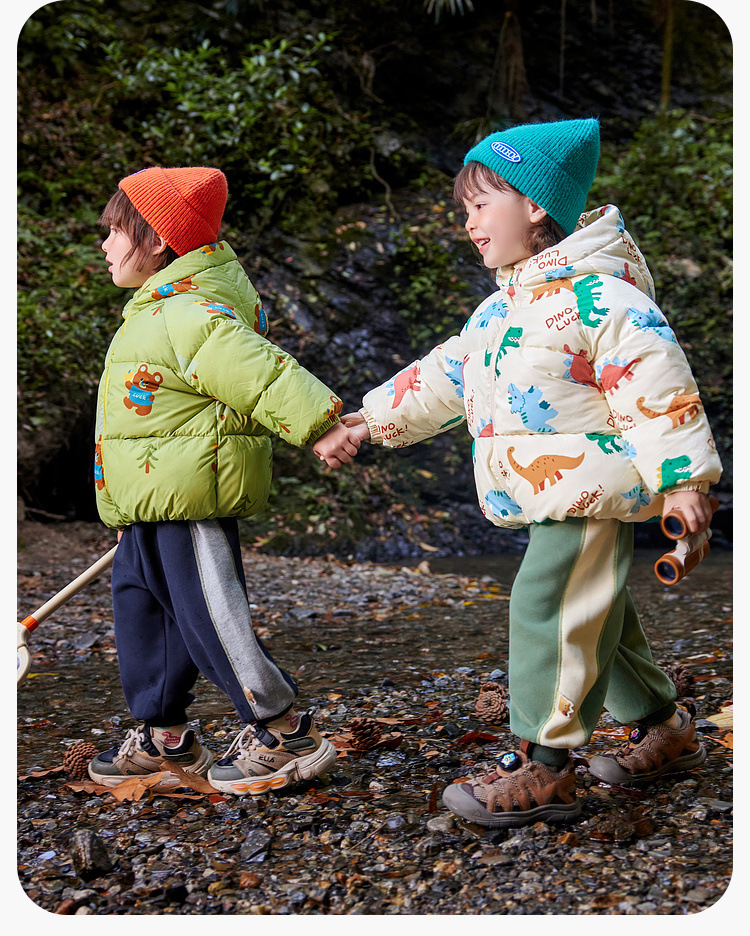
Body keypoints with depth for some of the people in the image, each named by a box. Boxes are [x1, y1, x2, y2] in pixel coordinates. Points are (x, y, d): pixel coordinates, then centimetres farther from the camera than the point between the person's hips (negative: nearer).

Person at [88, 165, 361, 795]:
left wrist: (317, 424, -38)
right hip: (157, 500, 11)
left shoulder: (187, 313, -19)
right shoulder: (166, 303, 15)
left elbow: (258, 371, -29)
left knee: (209, 613, -5)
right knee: (139, 601, 17)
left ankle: (287, 737, 9)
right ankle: (164, 737, 30)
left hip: (192, 490, -11)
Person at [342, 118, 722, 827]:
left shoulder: (593, 291, -16)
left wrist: (680, 478, -23)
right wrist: (374, 417, 20)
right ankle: (665, 729, 33)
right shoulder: (502, 307, 16)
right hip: (552, 496, 10)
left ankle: (542, 768, -4)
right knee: (593, 615, 17)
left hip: (592, 485, -10)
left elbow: (654, 383, -21)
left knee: (548, 607, -12)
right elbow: (446, 374, 23)